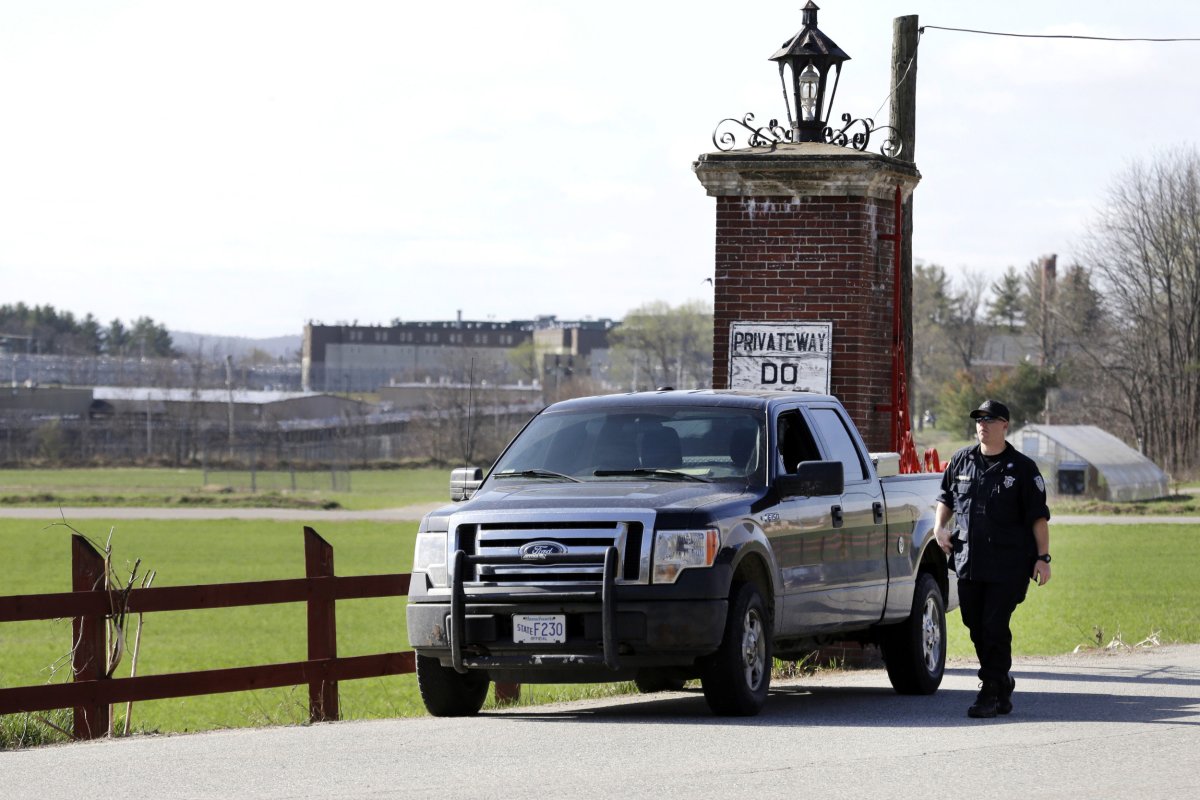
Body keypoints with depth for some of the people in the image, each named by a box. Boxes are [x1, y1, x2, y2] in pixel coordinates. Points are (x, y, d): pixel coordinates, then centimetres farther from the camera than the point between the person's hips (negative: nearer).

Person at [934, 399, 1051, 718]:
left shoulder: (1021, 468, -1)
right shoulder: (962, 461, 11)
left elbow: (1039, 516, -1)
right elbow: (946, 497, 24)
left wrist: (1043, 557, -8)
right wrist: (940, 526, 6)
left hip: (1009, 563, -5)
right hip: (968, 560, 5)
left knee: (995, 626, -9)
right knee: (975, 626, 8)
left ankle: (991, 693, -4)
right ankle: (1002, 681, 27)